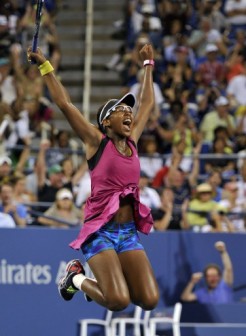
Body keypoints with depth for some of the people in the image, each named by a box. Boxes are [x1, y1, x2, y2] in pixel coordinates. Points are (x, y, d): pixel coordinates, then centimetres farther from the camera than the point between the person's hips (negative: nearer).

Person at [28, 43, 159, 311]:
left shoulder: (132, 141, 12)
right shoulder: (97, 141, -1)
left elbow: (147, 104, 26)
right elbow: (64, 104, -5)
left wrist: (148, 65, 33)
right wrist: (45, 66, -7)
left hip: (129, 231, 6)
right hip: (100, 229, -6)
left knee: (149, 301, -9)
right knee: (118, 301, -21)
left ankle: (102, 282, 19)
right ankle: (76, 277, 9)